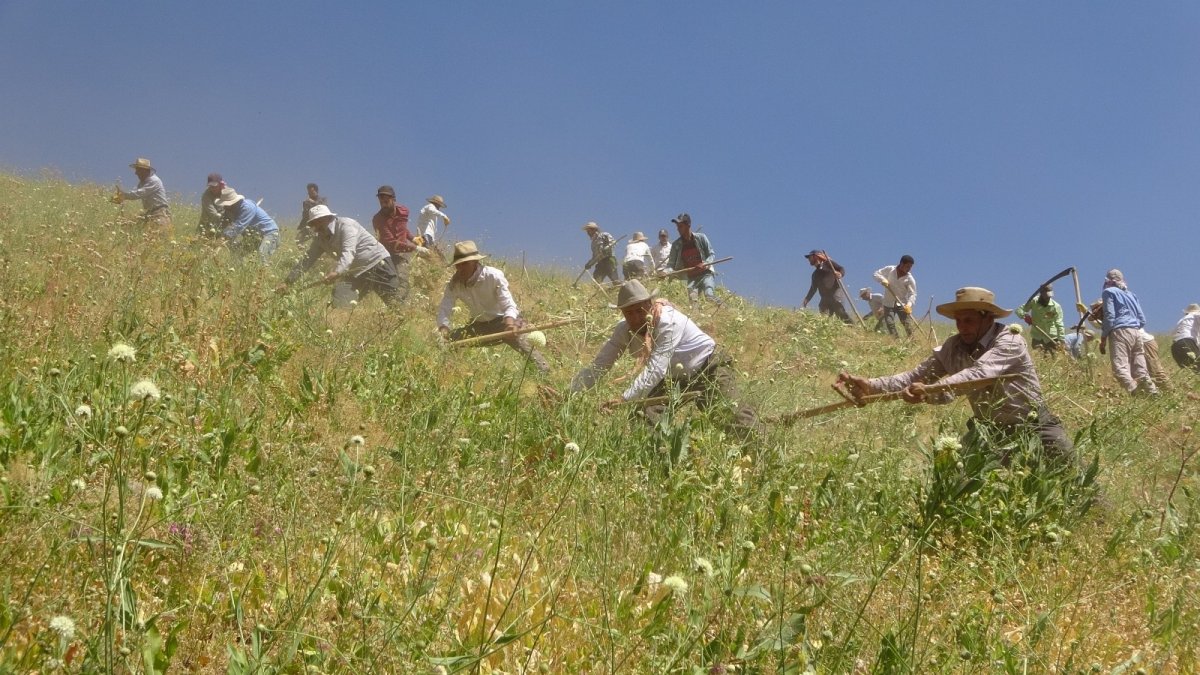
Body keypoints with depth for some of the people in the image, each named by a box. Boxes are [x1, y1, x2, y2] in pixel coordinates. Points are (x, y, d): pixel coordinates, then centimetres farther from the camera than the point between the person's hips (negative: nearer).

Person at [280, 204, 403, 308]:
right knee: (340, 304, -7)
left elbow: (348, 253, -33)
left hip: (377, 263, -7)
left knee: (394, 303, -15)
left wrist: (336, 272, -50)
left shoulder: (345, 225, -18)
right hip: (356, 272, 7)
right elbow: (307, 260, 7)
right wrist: (288, 282, 0)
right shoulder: (320, 238, 5)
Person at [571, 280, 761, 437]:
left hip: (709, 368, -6)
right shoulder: (624, 330, -14)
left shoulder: (668, 322, -33)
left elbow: (656, 369, -41)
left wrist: (625, 398, -50)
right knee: (648, 413, -15)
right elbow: (599, 364, -14)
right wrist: (570, 394, -27)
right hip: (675, 379, 6)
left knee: (731, 412, -19)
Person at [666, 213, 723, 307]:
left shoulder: (700, 238, -2)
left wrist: (705, 263, -18)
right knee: (693, 299, -20)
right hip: (691, 277, 3)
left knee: (709, 295, -26)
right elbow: (671, 264, 4)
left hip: (706, 273, -3)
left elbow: (712, 254, 2)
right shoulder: (676, 245, 5)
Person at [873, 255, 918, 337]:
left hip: (902, 305, -1)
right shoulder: (890, 269, -7)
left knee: (908, 324, -11)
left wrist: (909, 304, -32)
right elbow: (876, 273, 2)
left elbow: (912, 294, -14)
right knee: (889, 323, -7)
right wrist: (882, 279, -20)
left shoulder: (910, 279, -10)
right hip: (888, 303, 1)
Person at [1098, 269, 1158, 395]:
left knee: (1119, 367, -18)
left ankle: (1136, 393, -39)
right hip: (1136, 332, 7)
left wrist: (1103, 338, -3)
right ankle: (1154, 394, -4)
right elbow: (1142, 320, 21)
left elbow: (1109, 316, -6)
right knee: (1140, 370, 7)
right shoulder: (1131, 294, 26)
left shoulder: (1109, 292, 6)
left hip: (1120, 332, -7)